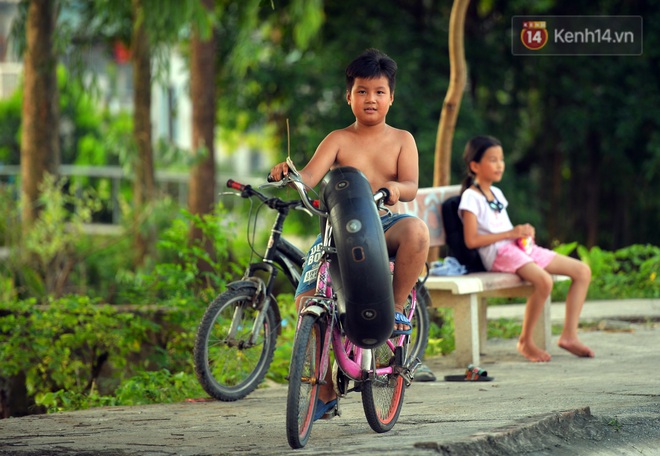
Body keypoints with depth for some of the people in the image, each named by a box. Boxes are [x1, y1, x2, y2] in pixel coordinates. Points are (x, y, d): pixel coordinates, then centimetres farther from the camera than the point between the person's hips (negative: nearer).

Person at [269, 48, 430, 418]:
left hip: (385, 226, -1)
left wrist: (395, 188, -31)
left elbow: (412, 187, -6)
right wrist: (288, 177, -32)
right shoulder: (338, 140, 7)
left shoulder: (402, 140, 8)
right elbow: (310, 176, -8)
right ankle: (326, 391, 4)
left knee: (416, 231, -38)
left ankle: (396, 307, -14)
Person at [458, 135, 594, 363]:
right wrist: (510, 234, -16)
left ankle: (569, 335, -3)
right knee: (544, 280, -36)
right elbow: (471, 240, -15)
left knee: (582, 271, 0)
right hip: (498, 253, -9)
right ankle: (525, 341, -19)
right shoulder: (471, 198, -6)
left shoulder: (496, 193, 22)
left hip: (519, 247, 9)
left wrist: (523, 232, 6)